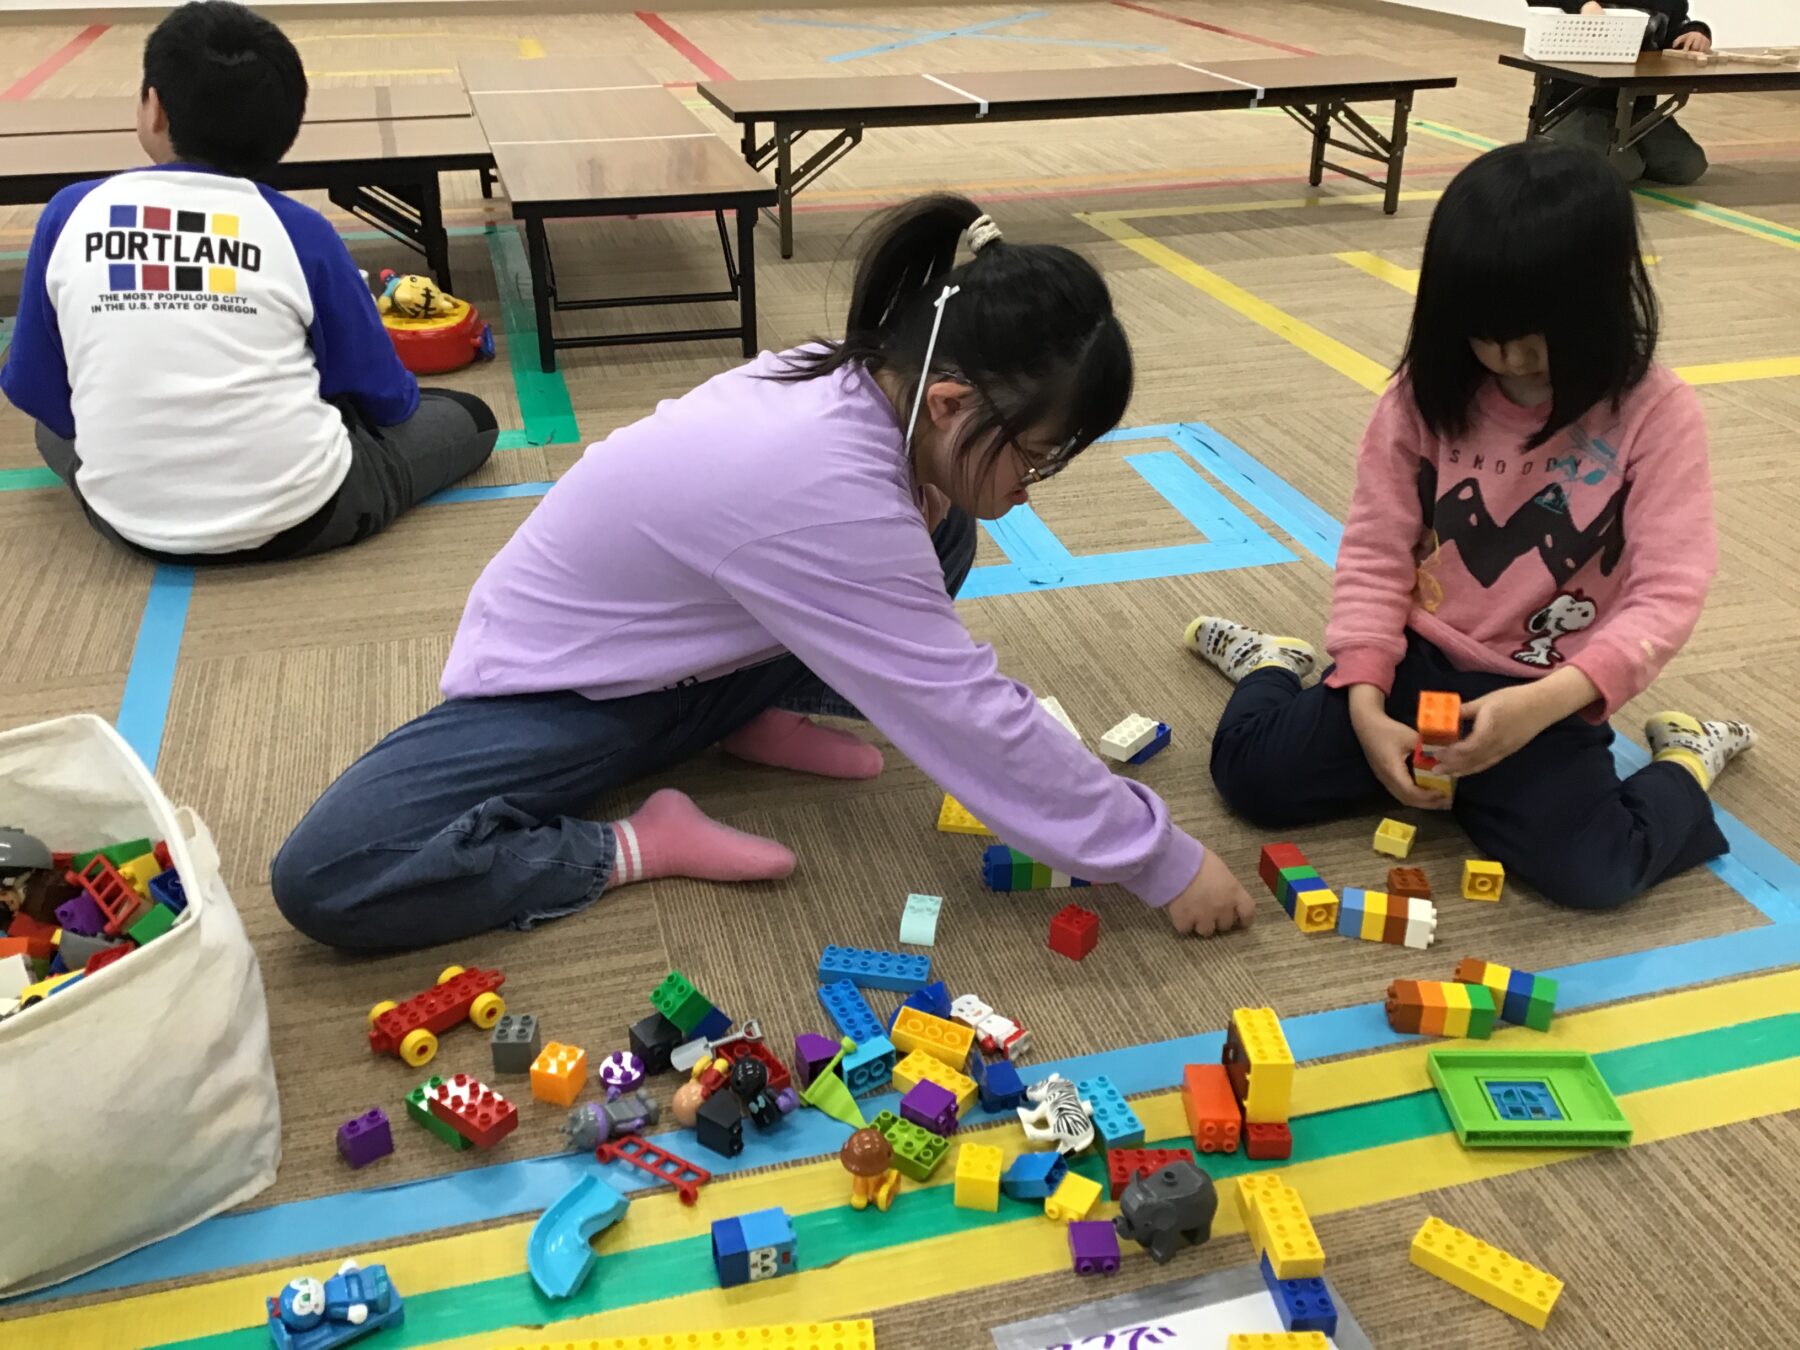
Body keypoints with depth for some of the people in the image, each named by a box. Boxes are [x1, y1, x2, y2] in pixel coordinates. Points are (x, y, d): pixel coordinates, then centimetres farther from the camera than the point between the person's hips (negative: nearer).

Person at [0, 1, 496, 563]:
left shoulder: (71, 212, -4)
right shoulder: (299, 230, -9)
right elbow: (384, 398, 0)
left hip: (131, 521, 2)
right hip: (297, 516, -2)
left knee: (55, 429, 36)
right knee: (468, 416, 16)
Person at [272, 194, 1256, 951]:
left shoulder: (851, 380, -15)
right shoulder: (826, 486, -37)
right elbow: (969, 720, -31)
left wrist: (923, 510, -14)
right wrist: (1163, 860, -23)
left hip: (685, 650, 7)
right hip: (555, 684, -7)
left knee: (942, 540, -4)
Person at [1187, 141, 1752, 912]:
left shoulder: (1657, 417, -13)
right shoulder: (1428, 397, -6)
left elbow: (1667, 594, -16)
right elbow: (1376, 555, -5)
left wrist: (1546, 703, -31)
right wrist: (1364, 701, -16)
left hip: (1544, 698, -1)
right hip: (1418, 664, 2)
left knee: (1590, 872, -22)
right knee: (1252, 772, -14)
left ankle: (1686, 763, 12)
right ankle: (1274, 668, 22)